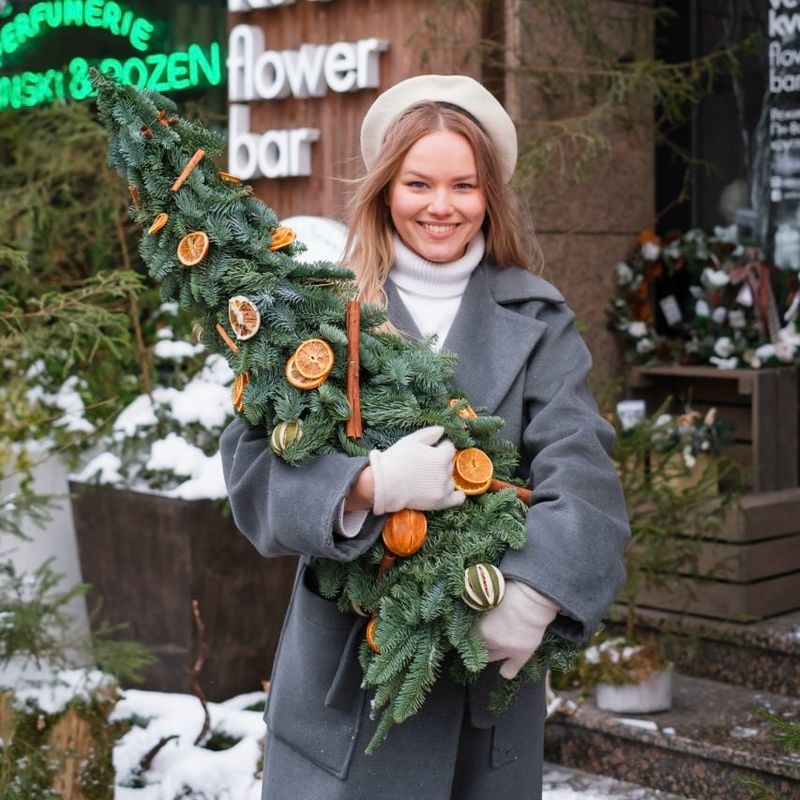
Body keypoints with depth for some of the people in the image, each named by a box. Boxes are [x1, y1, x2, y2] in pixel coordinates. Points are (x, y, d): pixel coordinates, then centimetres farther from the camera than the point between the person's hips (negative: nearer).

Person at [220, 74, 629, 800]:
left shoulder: (536, 321, 3)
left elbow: (580, 468, -9)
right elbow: (253, 457, -8)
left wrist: (538, 591, -26)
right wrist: (367, 485, -26)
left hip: (489, 652, 1)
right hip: (344, 664, -1)